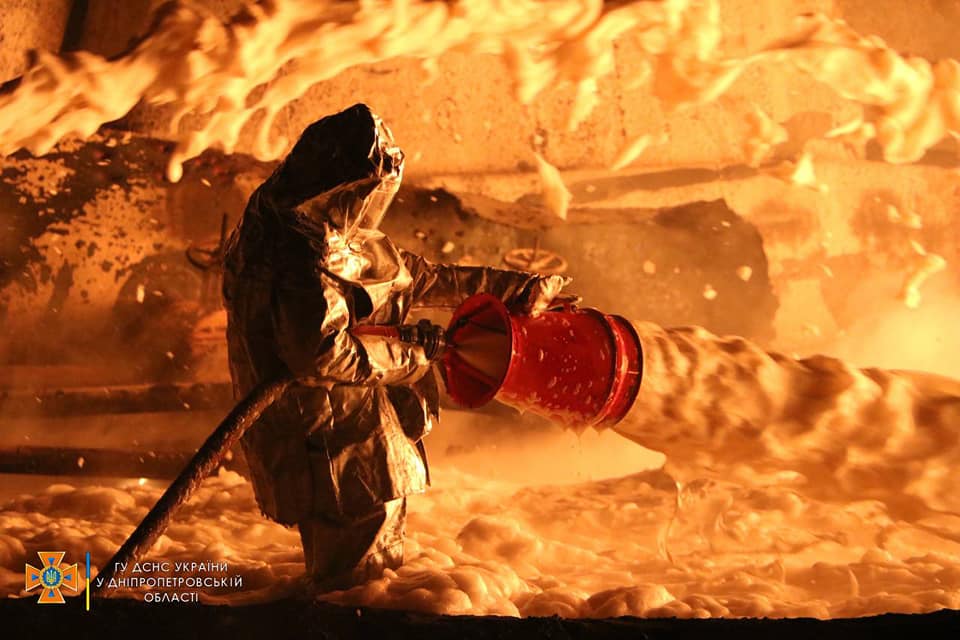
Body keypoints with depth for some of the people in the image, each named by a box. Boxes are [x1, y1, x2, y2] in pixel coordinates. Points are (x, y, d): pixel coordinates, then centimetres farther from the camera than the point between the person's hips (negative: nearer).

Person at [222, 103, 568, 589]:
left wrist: (516, 287, 13)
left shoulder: (338, 234, 4)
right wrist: (404, 358, -16)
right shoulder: (301, 251, -29)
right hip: (320, 430, -11)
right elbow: (322, 352, -32)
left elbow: (415, 276, 10)